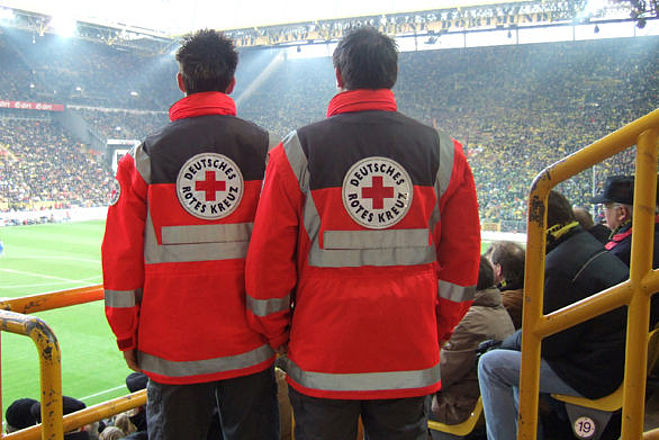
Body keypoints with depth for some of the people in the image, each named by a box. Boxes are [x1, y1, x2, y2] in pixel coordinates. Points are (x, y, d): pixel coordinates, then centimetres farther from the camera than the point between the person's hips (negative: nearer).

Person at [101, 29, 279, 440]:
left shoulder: (146, 155, -3)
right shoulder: (264, 148, -2)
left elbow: (122, 255, -3)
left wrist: (127, 337, 8)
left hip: (172, 347, 0)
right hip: (249, 345, 0)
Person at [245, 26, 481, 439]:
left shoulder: (298, 150, -6)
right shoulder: (445, 153, 0)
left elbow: (269, 256, -4)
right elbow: (462, 257, 4)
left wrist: (276, 334, 9)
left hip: (321, 355, -1)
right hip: (411, 358, 2)